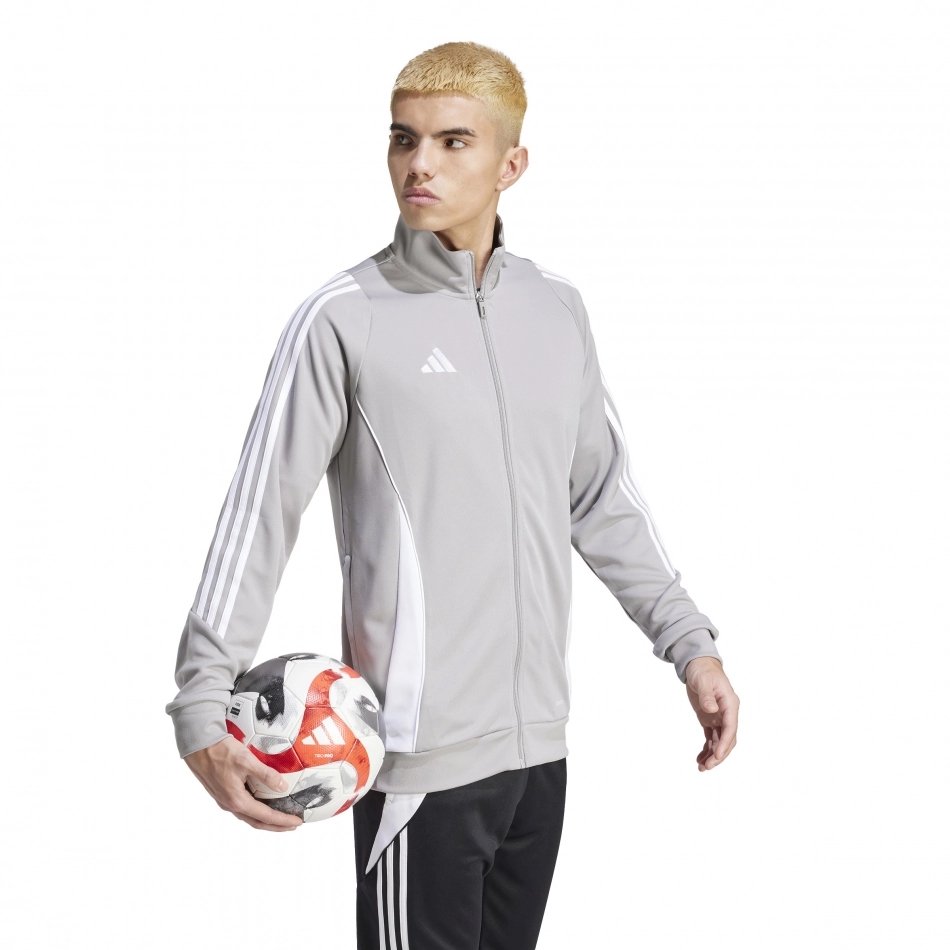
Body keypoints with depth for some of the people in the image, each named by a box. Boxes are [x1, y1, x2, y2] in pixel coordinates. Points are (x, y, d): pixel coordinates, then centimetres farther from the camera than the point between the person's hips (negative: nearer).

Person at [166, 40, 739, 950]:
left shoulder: (557, 309, 8)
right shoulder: (344, 318, -8)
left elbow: (603, 500, 15)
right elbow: (257, 518, -9)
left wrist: (690, 643, 10)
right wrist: (201, 707, -16)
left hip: (539, 743, 5)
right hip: (420, 758, -5)